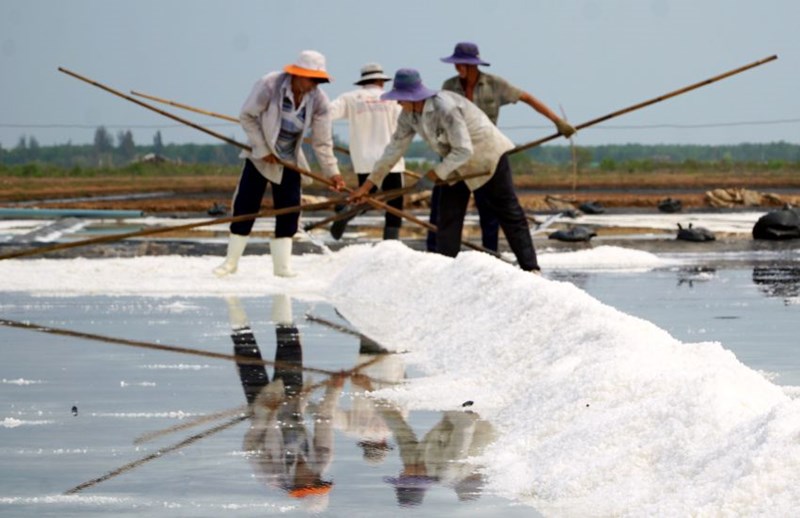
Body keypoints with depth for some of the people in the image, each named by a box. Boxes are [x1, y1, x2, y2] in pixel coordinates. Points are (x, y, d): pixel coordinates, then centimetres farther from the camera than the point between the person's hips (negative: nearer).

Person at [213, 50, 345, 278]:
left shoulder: (319, 100, -14)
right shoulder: (269, 85, -24)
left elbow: (322, 142, -7)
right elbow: (247, 116, -15)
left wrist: (332, 172, -10)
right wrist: (262, 149, -15)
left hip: (289, 160, 3)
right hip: (260, 156, -3)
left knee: (289, 209, -4)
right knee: (246, 204, -5)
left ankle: (282, 264, 2)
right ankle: (231, 261, 4)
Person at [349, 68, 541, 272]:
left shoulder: (446, 108, -34)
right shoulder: (409, 116, -9)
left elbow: (463, 151, -32)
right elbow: (395, 149, -1)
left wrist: (434, 174, -25)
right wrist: (368, 184, 1)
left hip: (487, 157, -8)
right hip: (456, 164, 8)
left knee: (509, 213, -3)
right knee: (448, 218, 2)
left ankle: (530, 268, 0)